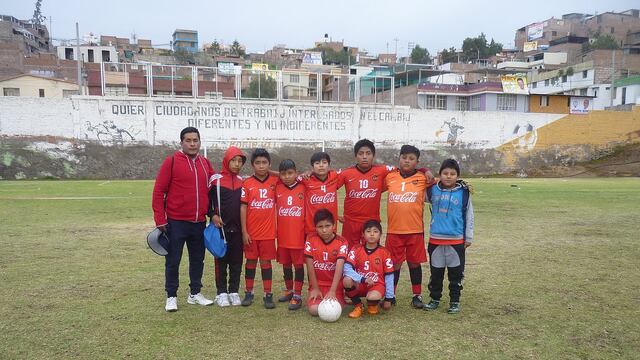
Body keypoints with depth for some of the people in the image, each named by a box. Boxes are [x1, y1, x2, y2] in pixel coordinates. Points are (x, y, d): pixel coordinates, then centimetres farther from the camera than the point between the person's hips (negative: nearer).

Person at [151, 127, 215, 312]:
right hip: (176, 222, -4)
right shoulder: (171, 161, -6)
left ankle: (195, 294, 28)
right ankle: (171, 297, 19)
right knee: (173, 261, 5)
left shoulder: (205, 163, 8)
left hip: (199, 223, 5)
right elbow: (159, 191, -8)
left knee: (198, 259, 13)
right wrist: (160, 220, -10)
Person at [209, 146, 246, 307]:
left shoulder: (242, 181, 7)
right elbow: (207, 199, 0)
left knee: (237, 262, 7)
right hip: (221, 228, -3)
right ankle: (222, 293, 14)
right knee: (221, 261, 5)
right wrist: (213, 215, -12)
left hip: (238, 229, 3)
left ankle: (234, 292, 18)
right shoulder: (216, 179, -5)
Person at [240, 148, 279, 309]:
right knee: (251, 261, 10)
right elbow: (243, 207, -3)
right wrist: (244, 231, -6)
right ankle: (249, 293, 23)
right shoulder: (247, 184, -3)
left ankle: (268, 294, 14)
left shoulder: (275, 181, -1)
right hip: (251, 232, 0)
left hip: (268, 231, 0)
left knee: (266, 261, 6)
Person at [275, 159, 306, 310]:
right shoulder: (277, 187, 0)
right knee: (286, 264, 16)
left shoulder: (303, 188, -4)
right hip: (282, 235, 3)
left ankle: (297, 295, 13)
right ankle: (289, 291, 32)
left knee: (299, 264, 4)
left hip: (299, 235, -3)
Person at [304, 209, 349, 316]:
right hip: (317, 284, 1)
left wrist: (332, 291, -30)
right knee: (314, 310, -21)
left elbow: (339, 267, -21)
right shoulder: (311, 240, -5)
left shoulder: (341, 242, -10)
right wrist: (315, 288, -6)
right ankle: (315, 298, 13)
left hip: (335, 285, -1)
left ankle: (340, 299, 12)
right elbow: (310, 266, -5)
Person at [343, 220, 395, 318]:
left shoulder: (384, 253, -3)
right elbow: (347, 268, -16)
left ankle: (372, 305, 5)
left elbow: (389, 276, 0)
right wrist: (363, 279, -27)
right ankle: (357, 306, -5)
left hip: (377, 284, -1)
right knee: (347, 280, -32)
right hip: (359, 284, 2)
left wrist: (388, 298, 0)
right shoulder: (356, 250, -3)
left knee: (373, 297, -36)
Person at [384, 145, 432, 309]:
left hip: (415, 230, -1)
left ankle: (417, 295, 26)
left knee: (414, 263, 12)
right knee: (394, 264, 10)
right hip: (394, 230, 1)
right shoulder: (390, 177, 3)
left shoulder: (423, 179, -1)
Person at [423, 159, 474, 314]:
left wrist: (468, 237, 4)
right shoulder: (433, 190, 2)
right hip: (435, 239, 2)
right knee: (435, 272, 11)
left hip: (456, 240, -2)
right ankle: (435, 299, 24)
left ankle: (455, 301, 19)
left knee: (456, 273, 7)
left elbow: (469, 216, 3)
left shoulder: (464, 192, -2)